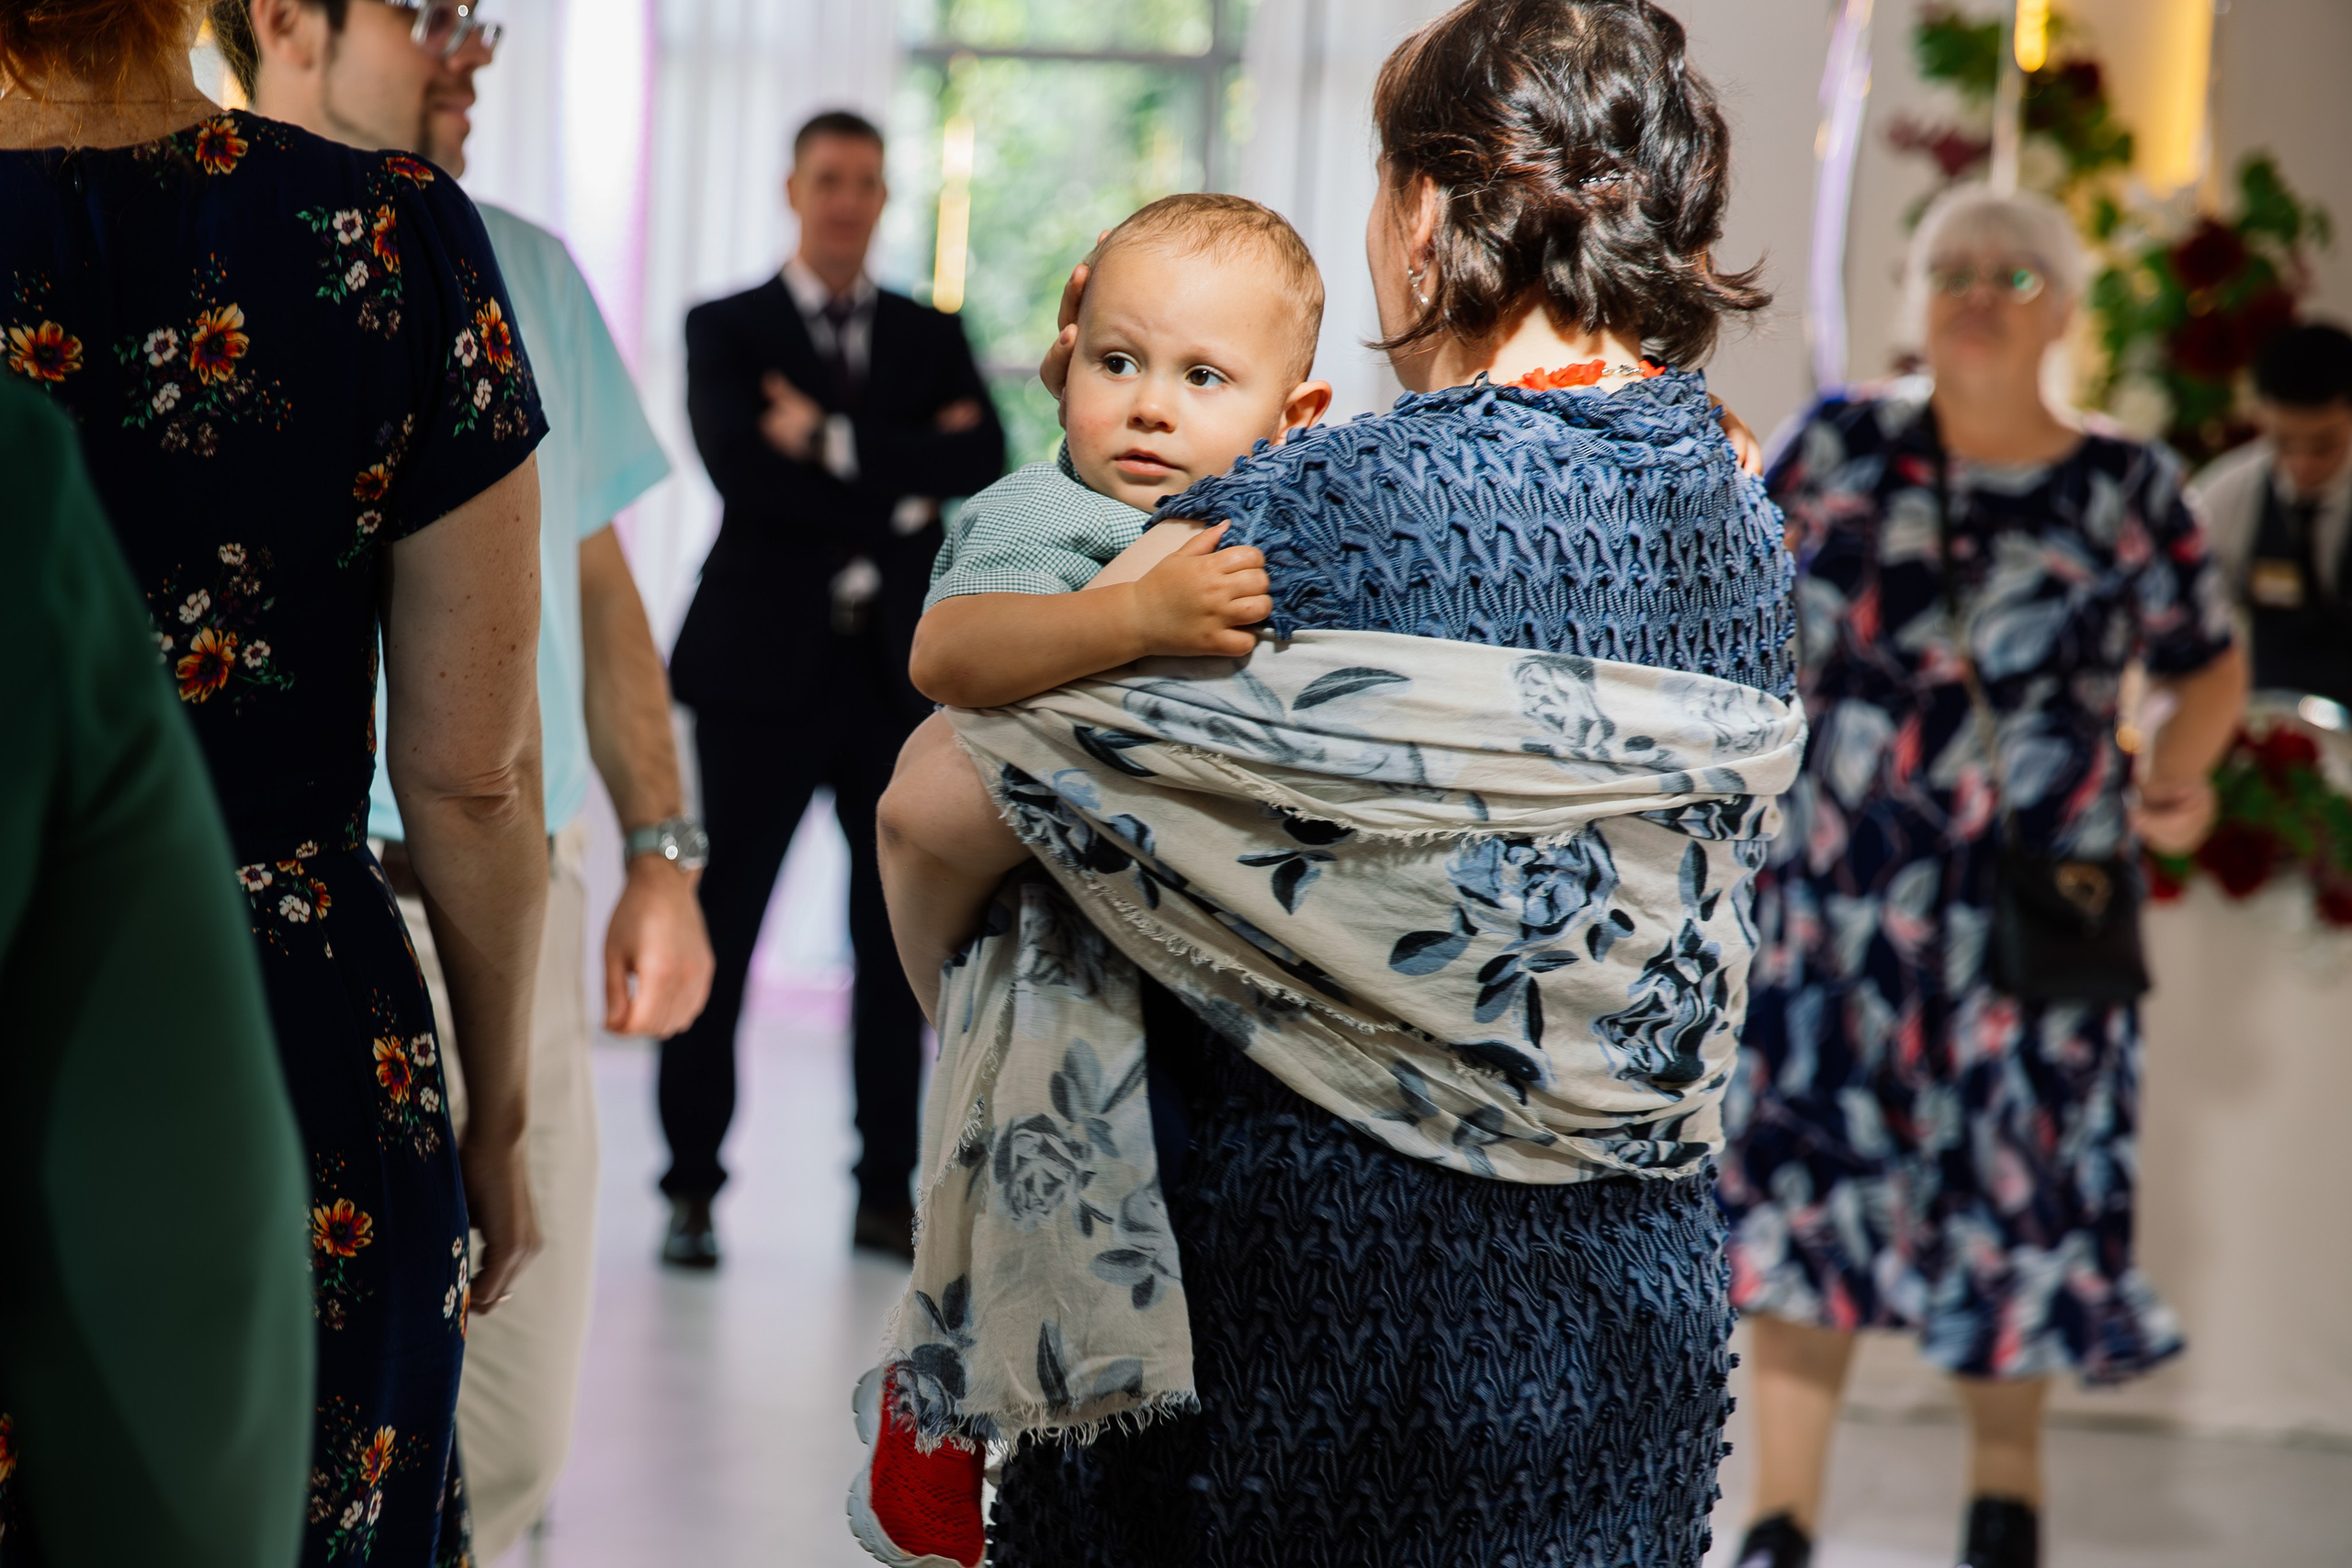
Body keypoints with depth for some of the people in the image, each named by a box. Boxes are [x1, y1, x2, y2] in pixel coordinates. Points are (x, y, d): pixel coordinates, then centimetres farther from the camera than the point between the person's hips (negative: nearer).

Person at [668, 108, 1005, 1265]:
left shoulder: (931, 337, 12)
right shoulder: (726, 330, 4)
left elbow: (983, 465, -5)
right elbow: (741, 468, -13)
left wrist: (838, 442, -12)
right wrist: (899, 487, -11)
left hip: (904, 670, 3)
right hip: (767, 662, -3)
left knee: (898, 941, 6)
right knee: (720, 934, -3)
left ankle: (887, 1192, 13)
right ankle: (691, 1190, 4)